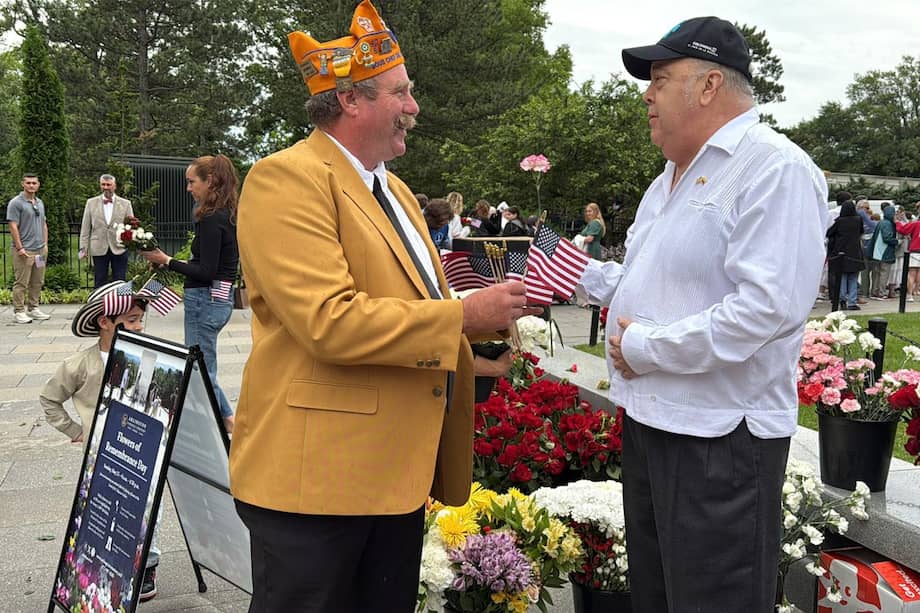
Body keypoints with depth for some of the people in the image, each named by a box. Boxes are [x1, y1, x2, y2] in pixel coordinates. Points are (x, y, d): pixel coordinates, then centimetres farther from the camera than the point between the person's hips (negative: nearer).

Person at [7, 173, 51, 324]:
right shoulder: (16, 203, -8)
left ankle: (33, 308, 20)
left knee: (37, 282, 11)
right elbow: (13, 227, -12)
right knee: (21, 283, -4)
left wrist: (45, 244, 13)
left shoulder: (40, 203, 15)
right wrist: (19, 248, -16)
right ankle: (19, 312, 1)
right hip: (24, 250, -7)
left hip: (40, 250, 7)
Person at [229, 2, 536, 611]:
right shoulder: (287, 178, -12)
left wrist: (495, 310, 5)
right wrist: (465, 316, -18)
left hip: (398, 468, 9)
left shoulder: (395, 190, 17)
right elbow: (330, 321, -23)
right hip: (315, 471, -8)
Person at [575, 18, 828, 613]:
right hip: (648, 422, 10)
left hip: (721, 437, -9)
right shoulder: (673, 175, 15)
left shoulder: (775, 168, -17)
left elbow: (767, 306, -27)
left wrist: (645, 348, -21)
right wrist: (584, 275, 11)